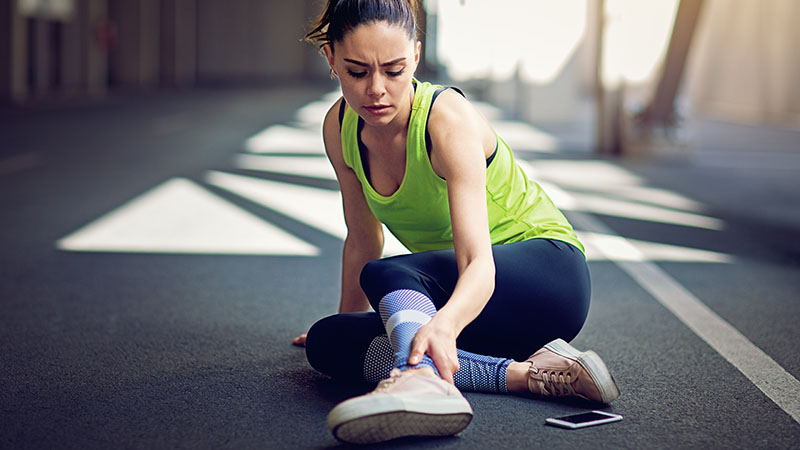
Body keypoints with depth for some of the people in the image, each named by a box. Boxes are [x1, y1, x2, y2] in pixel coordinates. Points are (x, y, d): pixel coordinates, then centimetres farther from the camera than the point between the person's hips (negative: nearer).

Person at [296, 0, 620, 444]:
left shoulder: (448, 118, -26)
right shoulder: (340, 127, -7)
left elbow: (480, 262, -38)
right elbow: (363, 241, 8)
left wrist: (443, 323, -58)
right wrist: (348, 321, 18)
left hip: (548, 274, -7)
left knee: (388, 274, -32)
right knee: (326, 342, -16)